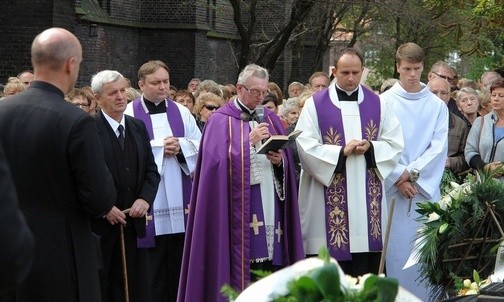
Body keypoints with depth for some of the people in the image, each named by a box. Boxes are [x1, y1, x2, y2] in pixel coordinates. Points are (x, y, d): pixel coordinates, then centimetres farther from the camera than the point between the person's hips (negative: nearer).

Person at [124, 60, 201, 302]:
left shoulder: (181, 112, 12)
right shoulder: (129, 113, -1)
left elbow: (201, 146, 8)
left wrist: (180, 147, -10)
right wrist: (159, 147, -14)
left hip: (179, 201, 4)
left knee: (177, 260, 6)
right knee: (151, 266, -2)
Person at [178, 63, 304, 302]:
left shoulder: (269, 119, 17)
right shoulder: (221, 120, -1)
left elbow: (287, 160, 15)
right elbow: (217, 159, -13)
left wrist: (279, 160, -7)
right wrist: (250, 142, -17)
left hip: (269, 204, 5)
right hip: (239, 206, -5)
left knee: (270, 260, 2)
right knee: (242, 264, -8)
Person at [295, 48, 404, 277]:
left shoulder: (377, 104, 11)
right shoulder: (315, 105, 3)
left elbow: (394, 143, 7)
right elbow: (306, 146, -7)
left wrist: (370, 147, -11)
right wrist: (342, 151, -15)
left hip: (367, 196, 2)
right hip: (330, 198, -2)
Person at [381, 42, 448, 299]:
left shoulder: (437, 105, 7)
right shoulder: (384, 102, 1)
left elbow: (439, 146, 0)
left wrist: (412, 173, -10)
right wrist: (399, 177, -10)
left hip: (426, 188, 2)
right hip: (392, 188, -1)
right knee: (396, 250, -2)